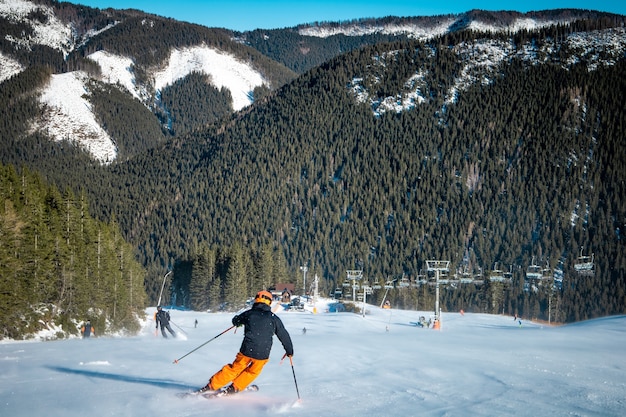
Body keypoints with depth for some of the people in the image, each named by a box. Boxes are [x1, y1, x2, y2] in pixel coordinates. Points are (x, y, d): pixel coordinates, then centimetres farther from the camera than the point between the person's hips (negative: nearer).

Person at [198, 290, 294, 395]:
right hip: (262, 354, -1)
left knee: (234, 369, 18)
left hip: (247, 350, 1)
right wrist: (289, 351, 21)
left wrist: (239, 321, 46)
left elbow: (235, 321, 22)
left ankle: (211, 386, 19)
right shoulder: (274, 318, 1)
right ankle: (234, 389, 22)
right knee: (252, 372, 24)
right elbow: (284, 335, 8)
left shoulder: (249, 314, 3)